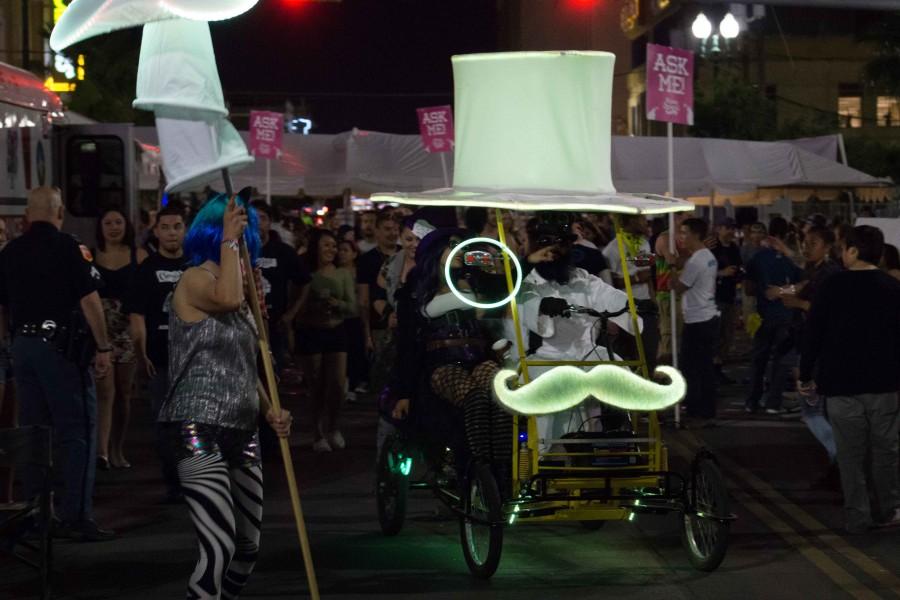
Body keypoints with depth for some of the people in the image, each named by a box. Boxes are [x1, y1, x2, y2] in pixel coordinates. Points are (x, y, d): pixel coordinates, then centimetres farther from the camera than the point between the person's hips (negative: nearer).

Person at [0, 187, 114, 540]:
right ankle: (76, 517, -8)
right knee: (78, 432, -3)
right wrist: (104, 348, -8)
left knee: (34, 432, 12)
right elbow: (89, 300, -12)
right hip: (62, 346, -6)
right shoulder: (65, 246, -7)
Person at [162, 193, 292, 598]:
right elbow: (227, 298, -31)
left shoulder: (242, 288, 18)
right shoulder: (194, 280, -7)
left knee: (248, 548, 11)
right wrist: (228, 240, -18)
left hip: (242, 432, 9)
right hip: (199, 432, -9)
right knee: (220, 548, -19)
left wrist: (269, 411, 10)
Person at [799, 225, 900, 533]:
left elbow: (814, 332, -6)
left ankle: (857, 517, 5)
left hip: (842, 383, -2)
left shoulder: (834, 285, -7)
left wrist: (806, 375, 2)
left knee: (851, 453, 4)